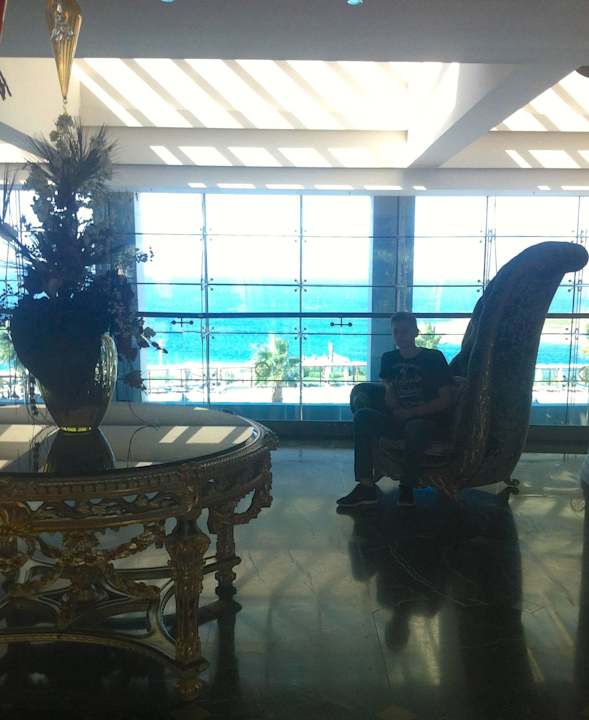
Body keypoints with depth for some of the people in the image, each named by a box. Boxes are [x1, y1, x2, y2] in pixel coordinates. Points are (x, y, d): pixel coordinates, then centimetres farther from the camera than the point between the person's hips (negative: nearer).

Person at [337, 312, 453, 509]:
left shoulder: (434, 358, -2)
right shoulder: (389, 359, 11)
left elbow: (445, 400, -6)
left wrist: (412, 412, -15)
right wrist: (397, 410, -7)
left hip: (430, 420, -5)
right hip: (399, 419, 5)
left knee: (415, 428, -39)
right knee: (362, 416, -20)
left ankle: (407, 488, -18)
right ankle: (366, 486, -27)